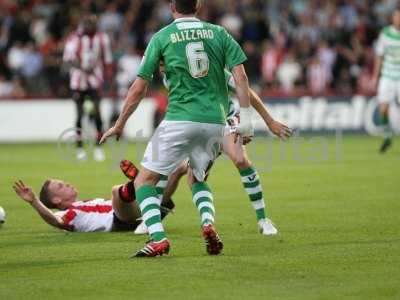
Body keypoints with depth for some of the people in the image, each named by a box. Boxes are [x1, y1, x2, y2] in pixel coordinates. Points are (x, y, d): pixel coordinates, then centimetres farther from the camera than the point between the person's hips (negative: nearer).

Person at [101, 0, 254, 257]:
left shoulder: (162, 37, 4)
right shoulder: (218, 33, 9)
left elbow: (140, 87, 4)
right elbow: (240, 76, 0)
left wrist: (120, 125, 12)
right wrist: (246, 120, 2)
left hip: (180, 119, -3)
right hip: (215, 121, 4)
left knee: (145, 180, 6)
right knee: (198, 179, 26)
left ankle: (158, 239, -14)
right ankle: (209, 224, -1)